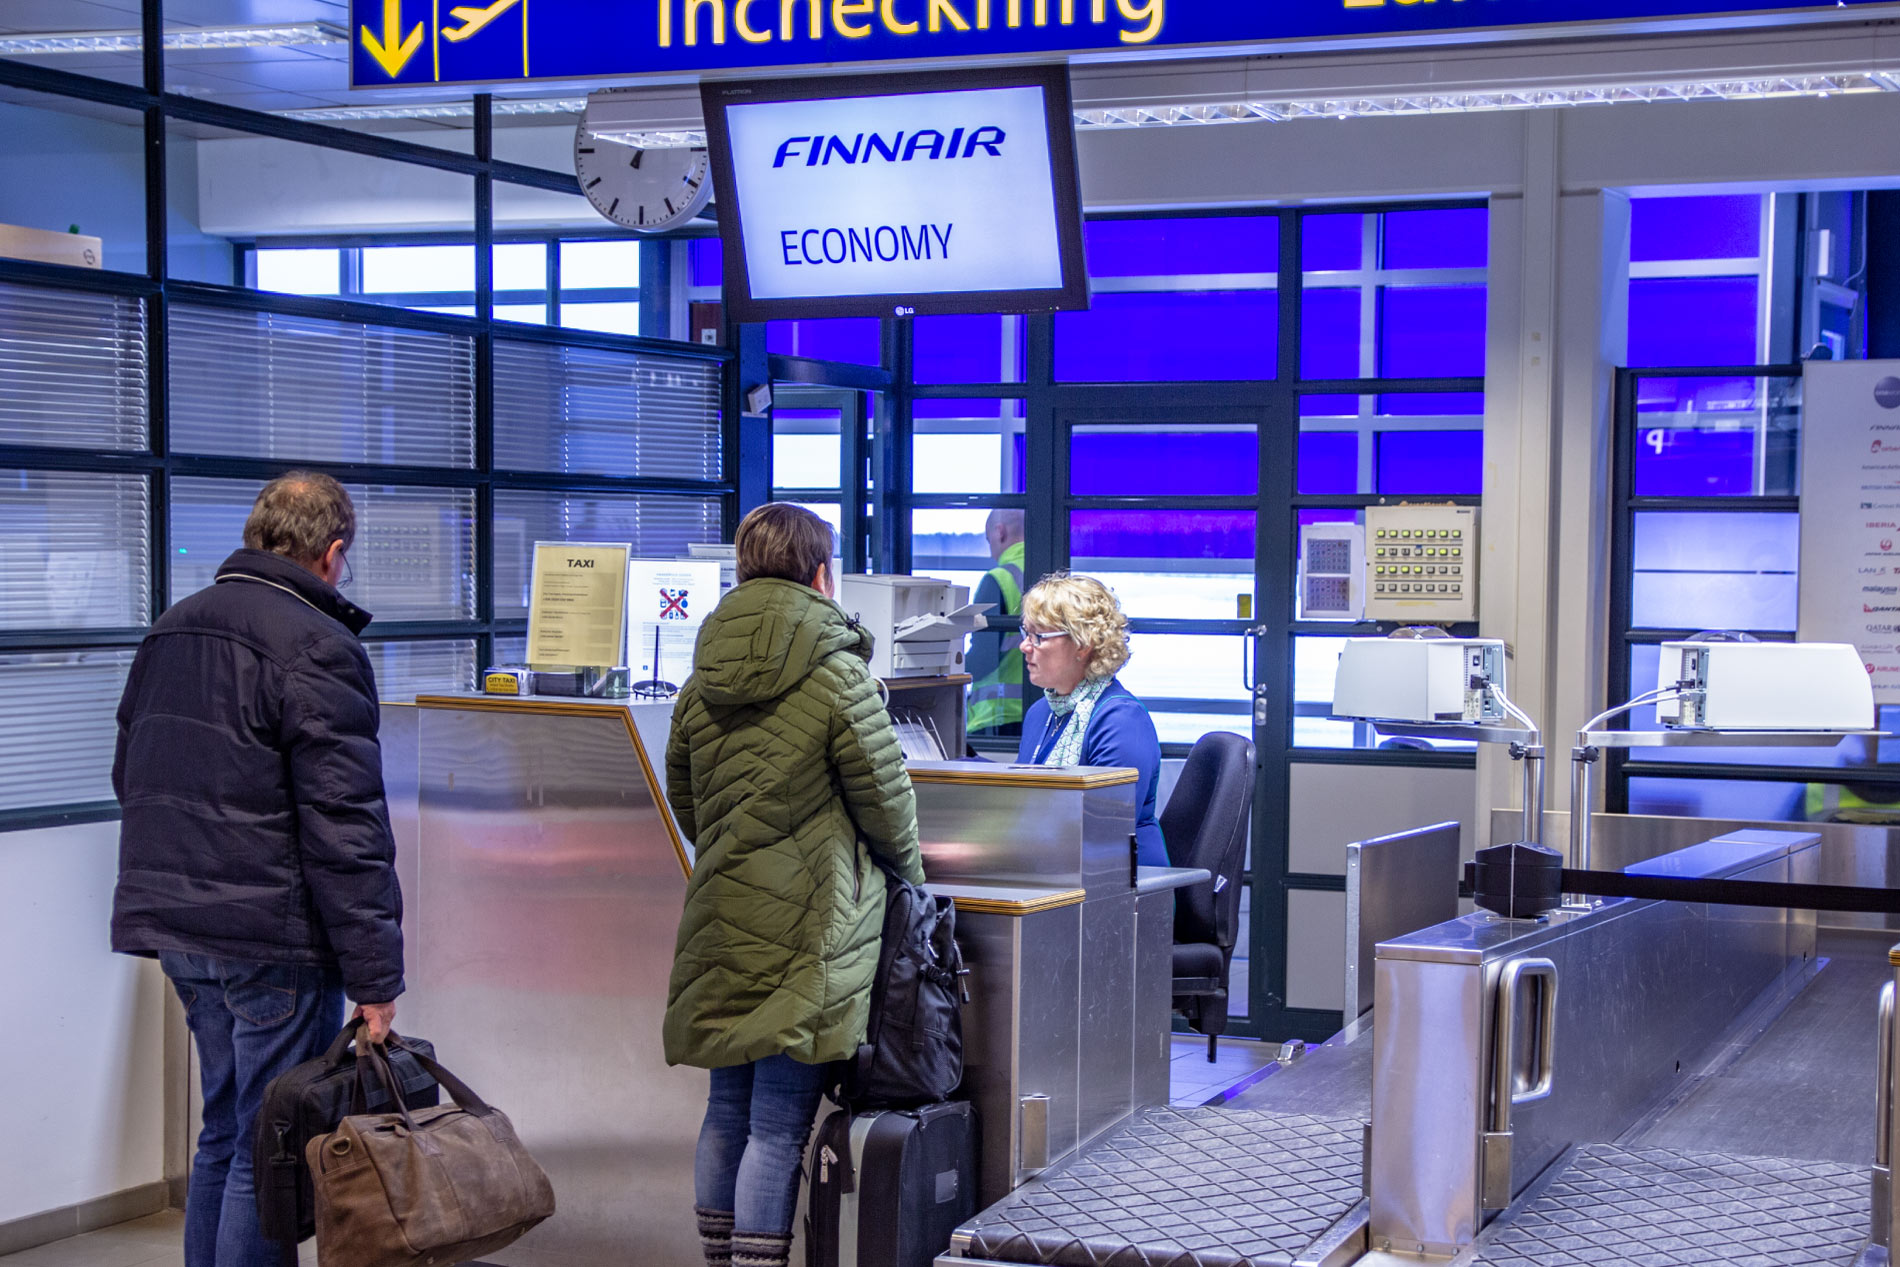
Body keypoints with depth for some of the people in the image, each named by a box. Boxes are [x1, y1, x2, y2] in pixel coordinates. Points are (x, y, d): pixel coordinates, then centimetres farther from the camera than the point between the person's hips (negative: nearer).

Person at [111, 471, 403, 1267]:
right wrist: (375, 973, -17)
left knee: (224, 1131, 19)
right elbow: (345, 826, -18)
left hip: (178, 929, 8)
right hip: (274, 939, -8)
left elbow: (130, 779, 24)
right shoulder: (315, 648, -13)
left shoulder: (168, 632, 15)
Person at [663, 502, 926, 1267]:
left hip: (721, 916, 6)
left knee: (727, 1110, 16)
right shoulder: (836, 674, -10)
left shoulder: (701, 681, 8)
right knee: (780, 1126, -3)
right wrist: (906, 873, 13)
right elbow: (886, 800, -6)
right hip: (808, 923, -6)